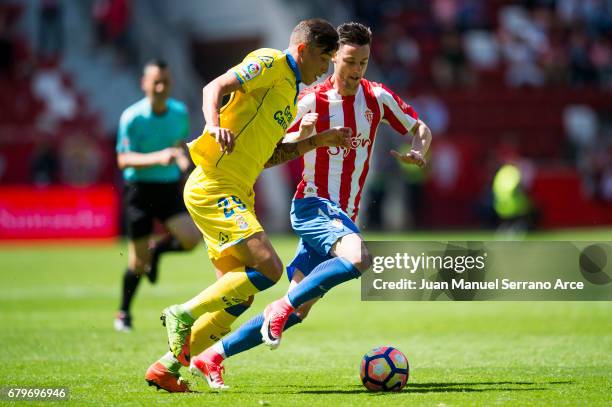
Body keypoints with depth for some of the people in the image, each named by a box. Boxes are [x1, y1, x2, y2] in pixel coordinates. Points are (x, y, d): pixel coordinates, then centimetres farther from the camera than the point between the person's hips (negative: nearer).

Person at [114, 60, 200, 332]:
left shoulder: (180, 112, 2)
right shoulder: (131, 117, -12)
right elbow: (123, 160, -15)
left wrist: (182, 158, -2)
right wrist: (157, 158, -29)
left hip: (169, 187, 4)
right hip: (139, 188, -4)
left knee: (190, 239, -19)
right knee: (138, 263, -1)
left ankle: (157, 249, 16)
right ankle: (123, 313, 24)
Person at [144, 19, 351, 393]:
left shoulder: (290, 90, 24)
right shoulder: (271, 62, -4)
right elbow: (215, 87, -17)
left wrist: (320, 141, 23)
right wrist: (214, 125, -36)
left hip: (236, 194, 10)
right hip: (213, 187, -10)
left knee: (241, 294, 7)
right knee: (268, 267, -22)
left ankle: (167, 368, 11)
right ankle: (185, 314, -11)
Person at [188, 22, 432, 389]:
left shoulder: (377, 97, 5)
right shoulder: (312, 102, -7)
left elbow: (420, 129, 16)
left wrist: (418, 153, -5)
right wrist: (305, 142, -19)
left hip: (343, 217, 6)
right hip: (314, 204, -6)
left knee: (299, 310, 0)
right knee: (359, 258, -36)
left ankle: (212, 357, 6)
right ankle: (282, 306, -23)